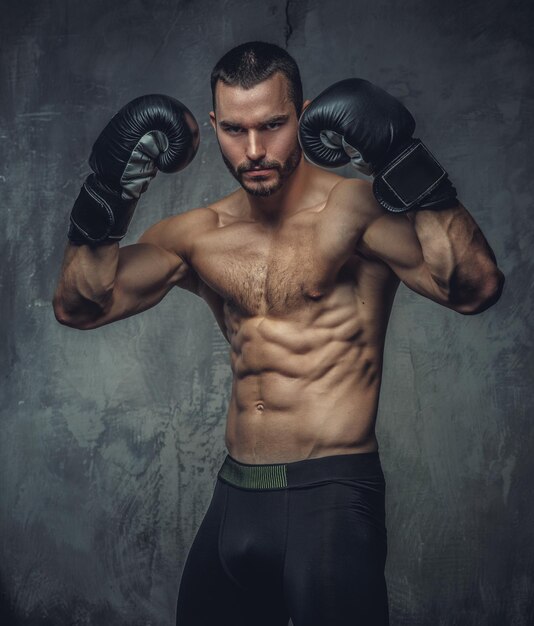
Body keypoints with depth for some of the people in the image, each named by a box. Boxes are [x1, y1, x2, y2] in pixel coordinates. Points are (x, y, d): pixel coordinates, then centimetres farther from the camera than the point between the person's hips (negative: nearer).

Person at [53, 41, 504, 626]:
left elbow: (476, 288, -23)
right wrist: (107, 192, -4)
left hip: (331, 496, -5)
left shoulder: (356, 206, -10)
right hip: (233, 499, 6)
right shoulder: (200, 234, 7)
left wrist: (401, 159, -28)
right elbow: (78, 306, 7)